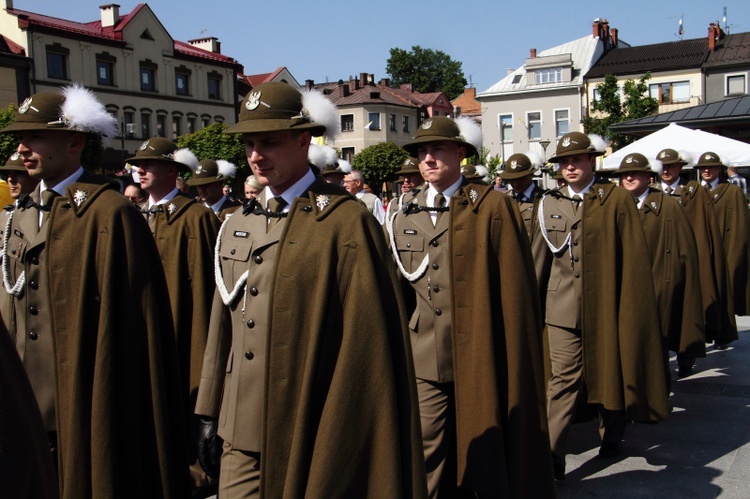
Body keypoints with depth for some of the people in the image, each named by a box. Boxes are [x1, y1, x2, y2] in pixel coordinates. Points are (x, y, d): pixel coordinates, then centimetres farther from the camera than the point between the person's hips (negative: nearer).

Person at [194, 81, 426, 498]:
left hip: (312, 441, -5)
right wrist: (211, 414, 12)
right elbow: (223, 324, 12)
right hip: (241, 437, 6)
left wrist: (345, 443, -11)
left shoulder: (347, 222, -13)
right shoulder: (237, 225, 8)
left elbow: (370, 342, -13)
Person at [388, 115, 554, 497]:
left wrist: (515, 360, -7)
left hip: (481, 357, -3)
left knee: (486, 449, 13)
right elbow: (397, 290, 11)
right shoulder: (404, 216, 9)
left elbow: (516, 287, -6)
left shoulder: (493, 208, -4)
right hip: (424, 361, 3)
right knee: (430, 461, 8)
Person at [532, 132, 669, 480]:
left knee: (610, 373, 15)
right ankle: (553, 455, -3)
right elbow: (539, 259, 10)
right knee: (562, 380, -5)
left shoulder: (617, 200, -1)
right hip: (563, 308, 1)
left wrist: (631, 306, -5)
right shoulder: (549, 203, 6)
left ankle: (611, 437, 36)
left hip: (607, 305, -1)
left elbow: (633, 258, -3)